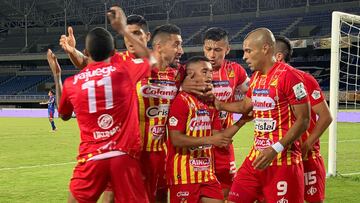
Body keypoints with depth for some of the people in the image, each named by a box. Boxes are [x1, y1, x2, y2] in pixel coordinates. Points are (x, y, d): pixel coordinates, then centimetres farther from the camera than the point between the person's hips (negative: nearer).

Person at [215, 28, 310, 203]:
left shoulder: (288, 76, -14)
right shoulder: (255, 77, 13)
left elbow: (303, 120, -16)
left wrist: (276, 149, -21)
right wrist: (216, 104, 23)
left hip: (283, 160, -8)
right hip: (256, 156, 8)